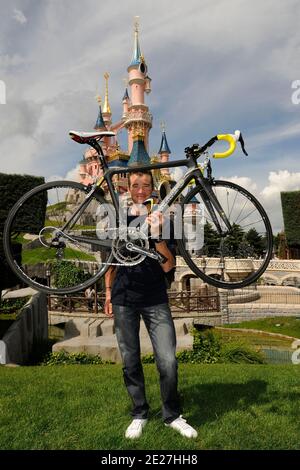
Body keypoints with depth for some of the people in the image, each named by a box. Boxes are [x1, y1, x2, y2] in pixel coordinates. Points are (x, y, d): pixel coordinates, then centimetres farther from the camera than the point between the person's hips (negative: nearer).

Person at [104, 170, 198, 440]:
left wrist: (156, 235, -20)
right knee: (130, 363, 8)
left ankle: (172, 415, 19)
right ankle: (139, 414, 29)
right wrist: (108, 292, 11)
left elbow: (168, 266, -6)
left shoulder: (162, 220, 2)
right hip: (124, 300, 1)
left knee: (168, 362, -4)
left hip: (156, 300, -1)